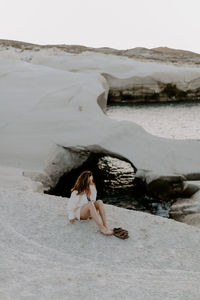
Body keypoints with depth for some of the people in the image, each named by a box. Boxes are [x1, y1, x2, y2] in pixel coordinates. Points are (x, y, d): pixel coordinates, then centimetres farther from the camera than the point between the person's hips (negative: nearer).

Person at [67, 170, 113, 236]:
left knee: (99, 202, -25)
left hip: (88, 211, 6)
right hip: (79, 212, -6)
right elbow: (70, 205, -14)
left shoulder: (92, 188, -5)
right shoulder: (77, 192, -22)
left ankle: (105, 226, -35)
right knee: (90, 204, -36)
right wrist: (71, 217, -6)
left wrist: (92, 214, 15)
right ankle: (101, 228, -43)